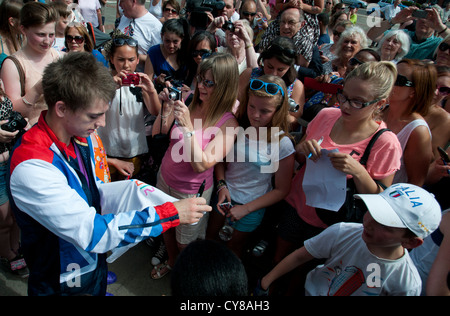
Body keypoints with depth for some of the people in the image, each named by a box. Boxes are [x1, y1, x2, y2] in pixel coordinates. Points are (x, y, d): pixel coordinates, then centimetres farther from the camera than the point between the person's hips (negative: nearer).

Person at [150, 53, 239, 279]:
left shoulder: (228, 124, -22)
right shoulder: (189, 104, -9)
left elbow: (201, 165, -29)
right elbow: (157, 135, -2)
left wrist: (188, 127, -35)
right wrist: (166, 110, -18)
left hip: (191, 191, -5)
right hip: (164, 179, 5)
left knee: (185, 244, 18)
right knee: (166, 227, 28)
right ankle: (171, 262, 57)